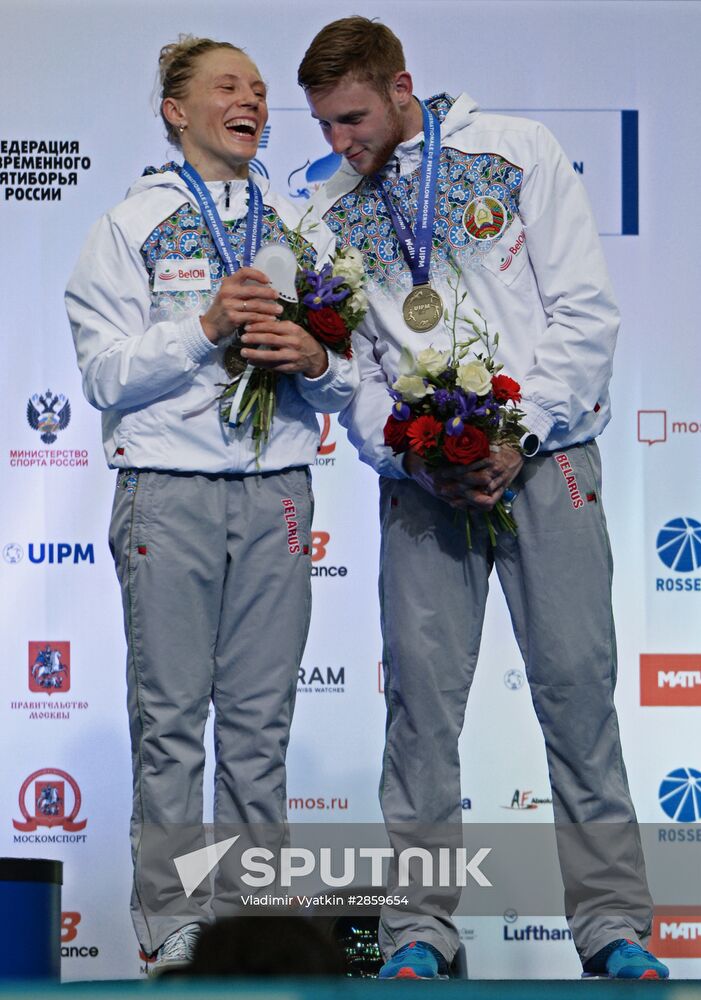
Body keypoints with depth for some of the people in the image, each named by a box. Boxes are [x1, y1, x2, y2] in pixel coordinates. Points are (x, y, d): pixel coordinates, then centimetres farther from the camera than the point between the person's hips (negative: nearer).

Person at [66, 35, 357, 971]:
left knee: (262, 715, 4)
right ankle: (173, 914, 5)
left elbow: (347, 381, 15)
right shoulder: (132, 226, 6)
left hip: (278, 490, 3)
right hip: (170, 488, -3)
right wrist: (206, 327, -14)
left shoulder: (301, 232, 16)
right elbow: (107, 374, -3)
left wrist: (316, 360, -7)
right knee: (171, 715, -1)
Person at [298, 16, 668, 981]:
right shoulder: (333, 211, 11)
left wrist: (519, 435, -12)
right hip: (419, 477, 2)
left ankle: (614, 920, 4)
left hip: (544, 456, -2)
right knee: (422, 691, -1)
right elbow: (350, 367, 9)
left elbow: (585, 309, -2)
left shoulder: (517, 152, 2)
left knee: (577, 682, -3)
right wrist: (417, 459, -9)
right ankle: (420, 926, 6)